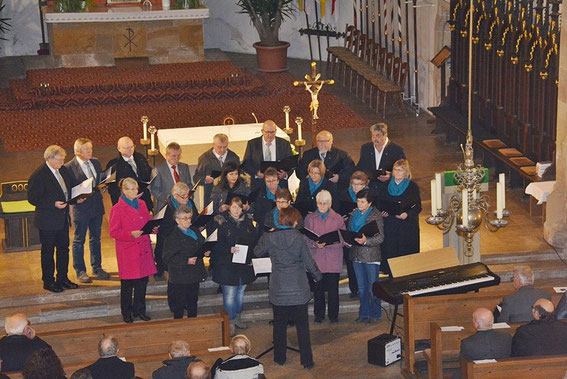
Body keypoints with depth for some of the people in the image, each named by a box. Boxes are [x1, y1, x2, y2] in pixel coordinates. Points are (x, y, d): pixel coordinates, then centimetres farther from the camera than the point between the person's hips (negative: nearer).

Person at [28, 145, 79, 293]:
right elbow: (32, 198, -18)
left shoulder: (64, 170, 6)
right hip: (48, 221, -7)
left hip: (63, 219, 7)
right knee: (48, 251, 5)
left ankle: (62, 278, 29)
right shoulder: (38, 176, -18)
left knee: (64, 249, 15)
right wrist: (53, 204, -24)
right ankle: (48, 281, 17)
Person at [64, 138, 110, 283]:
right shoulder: (69, 167, -12)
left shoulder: (96, 163, 7)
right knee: (79, 241, 5)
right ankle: (80, 271, 15)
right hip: (80, 207, -6)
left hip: (96, 206, 6)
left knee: (95, 238, 16)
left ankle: (97, 268, 28)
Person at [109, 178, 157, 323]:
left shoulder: (142, 205, 10)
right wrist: (131, 234, -22)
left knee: (143, 281, 9)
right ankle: (127, 313, 16)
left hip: (143, 250, 5)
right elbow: (113, 232, -10)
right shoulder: (117, 209, -9)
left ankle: (139, 310, 23)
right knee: (127, 284, 3)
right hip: (128, 252, -5)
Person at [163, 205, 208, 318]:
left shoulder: (195, 233, 12)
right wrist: (186, 261, -24)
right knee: (179, 306, 0)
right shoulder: (172, 236, -12)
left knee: (193, 303, 16)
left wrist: (206, 252, -2)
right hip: (179, 278, -7)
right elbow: (167, 258, -17)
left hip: (194, 276, 7)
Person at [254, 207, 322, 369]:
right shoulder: (298, 238, -11)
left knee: (279, 326, 16)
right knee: (302, 327, 9)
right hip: (298, 290, -1)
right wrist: (318, 276, 13)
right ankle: (307, 361, 11)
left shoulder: (269, 238, -7)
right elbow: (309, 263, -5)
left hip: (278, 291, 1)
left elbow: (257, 252, 13)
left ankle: (280, 358, 24)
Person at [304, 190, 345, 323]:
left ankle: (333, 315, 13)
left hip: (333, 261, -1)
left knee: (333, 289, 1)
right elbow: (305, 239, 5)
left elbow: (343, 240, -1)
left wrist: (327, 243, -16)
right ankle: (319, 315, 16)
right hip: (316, 260, 1)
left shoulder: (338, 219, 4)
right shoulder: (309, 218, 8)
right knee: (318, 289, 4)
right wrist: (315, 244, -15)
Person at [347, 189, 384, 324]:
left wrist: (366, 241, -27)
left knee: (372, 287, 0)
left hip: (371, 255, -6)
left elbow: (380, 237, -13)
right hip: (357, 255, 6)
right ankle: (364, 314, 20)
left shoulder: (376, 216, -8)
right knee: (361, 287, 12)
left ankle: (375, 314, 10)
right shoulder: (354, 215, 11)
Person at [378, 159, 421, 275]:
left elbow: (418, 206, -2)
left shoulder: (413, 187, 1)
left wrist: (407, 214, -18)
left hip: (407, 226, -3)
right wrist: (382, 212, -4)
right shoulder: (387, 186, 11)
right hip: (389, 225, 3)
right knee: (390, 253, 0)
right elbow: (380, 203, 16)